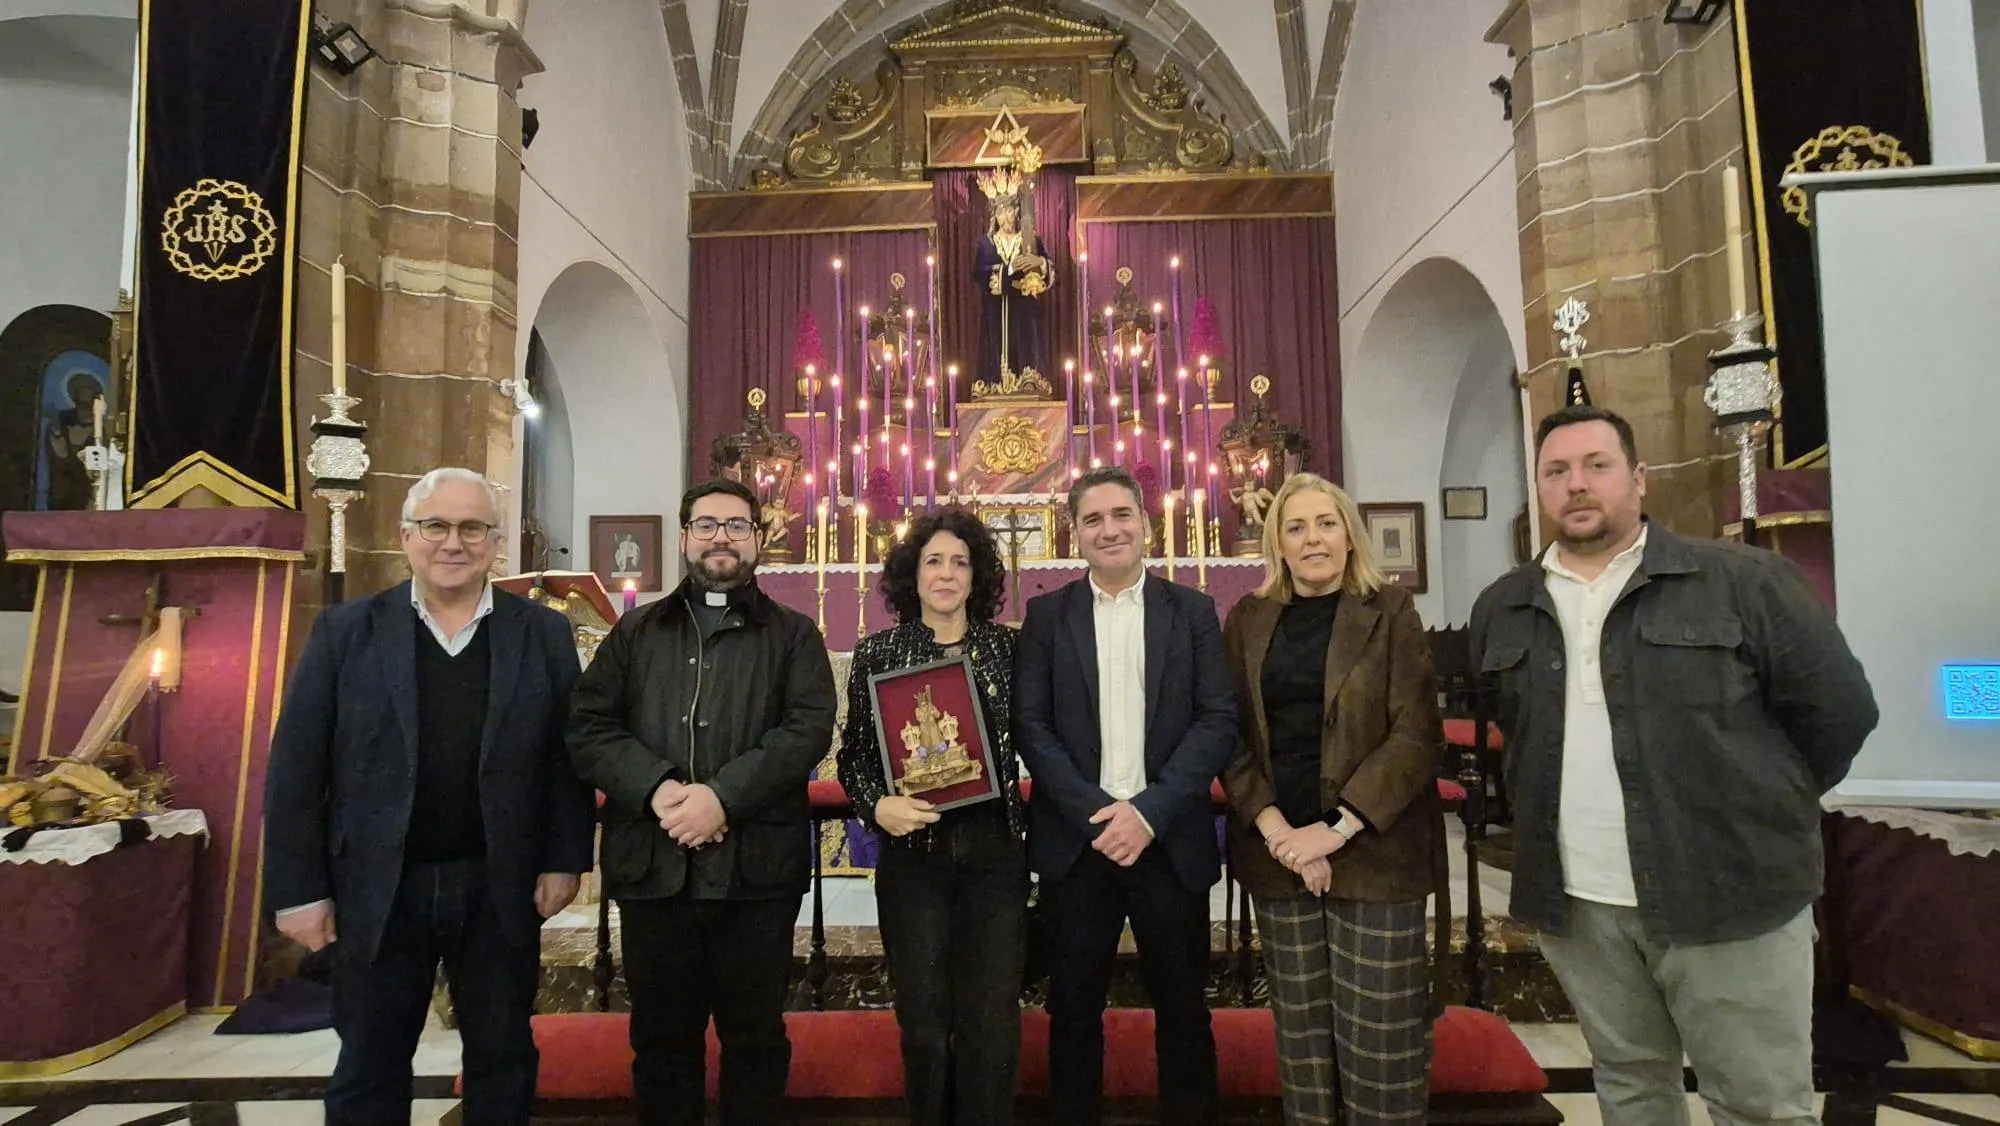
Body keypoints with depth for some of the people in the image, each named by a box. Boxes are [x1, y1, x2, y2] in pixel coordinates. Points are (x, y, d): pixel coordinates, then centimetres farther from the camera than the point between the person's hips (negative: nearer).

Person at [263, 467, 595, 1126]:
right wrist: (299, 889, -4)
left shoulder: (544, 634, 0)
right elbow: (296, 767, -2)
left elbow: (568, 756, 0)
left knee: (503, 1057, 15)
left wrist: (564, 860, -4)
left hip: (501, 889, 0)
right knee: (369, 1070, 15)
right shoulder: (346, 631, -1)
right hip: (378, 891, 0)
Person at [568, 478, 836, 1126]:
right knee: (662, 1038, 15)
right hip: (652, 865, 2)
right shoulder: (635, 633, 12)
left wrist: (723, 796, -19)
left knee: (755, 1037, 11)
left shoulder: (793, 635, 6)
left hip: (757, 866, -1)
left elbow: (809, 729, -7)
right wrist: (658, 787, -15)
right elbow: (589, 727, 2)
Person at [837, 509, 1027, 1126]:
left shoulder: (1006, 647, 3)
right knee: (924, 1023, 10)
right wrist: (877, 806, -14)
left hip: (996, 854, 1)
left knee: (993, 1023, 6)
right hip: (913, 854, 0)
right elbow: (854, 753, 4)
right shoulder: (877, 651, 1)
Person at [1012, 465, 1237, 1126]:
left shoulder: (1192, 611, 4)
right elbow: (1030, 726, -2)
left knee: (1183, 1010, 12)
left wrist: (1149, 812, -14)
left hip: (1171, 841, 0)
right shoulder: (1047, 615, 4)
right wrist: (1096, 813, -13)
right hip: (1076, 841, 0)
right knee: (1074, 1010, 12)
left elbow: (1219, 721, -3)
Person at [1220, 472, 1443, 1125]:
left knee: (1380, 1033, 3)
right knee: (1300, 1027, 10)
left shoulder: (1390, 612, 0)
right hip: (1276, 849, 2)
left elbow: (1416, 734, -7)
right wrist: (1275, 830, -10)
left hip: (1373, 849, -2)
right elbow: (1232, 733, 4)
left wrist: (1337, 829, -15)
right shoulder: (1248, 620, 7)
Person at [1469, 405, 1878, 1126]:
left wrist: (1766, 813, 2)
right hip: (1574, 905, 4)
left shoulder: (1742, 581, -7)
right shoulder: (1501, 609, 6)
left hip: (1730, 895, -3)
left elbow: (1837, 708, -3)